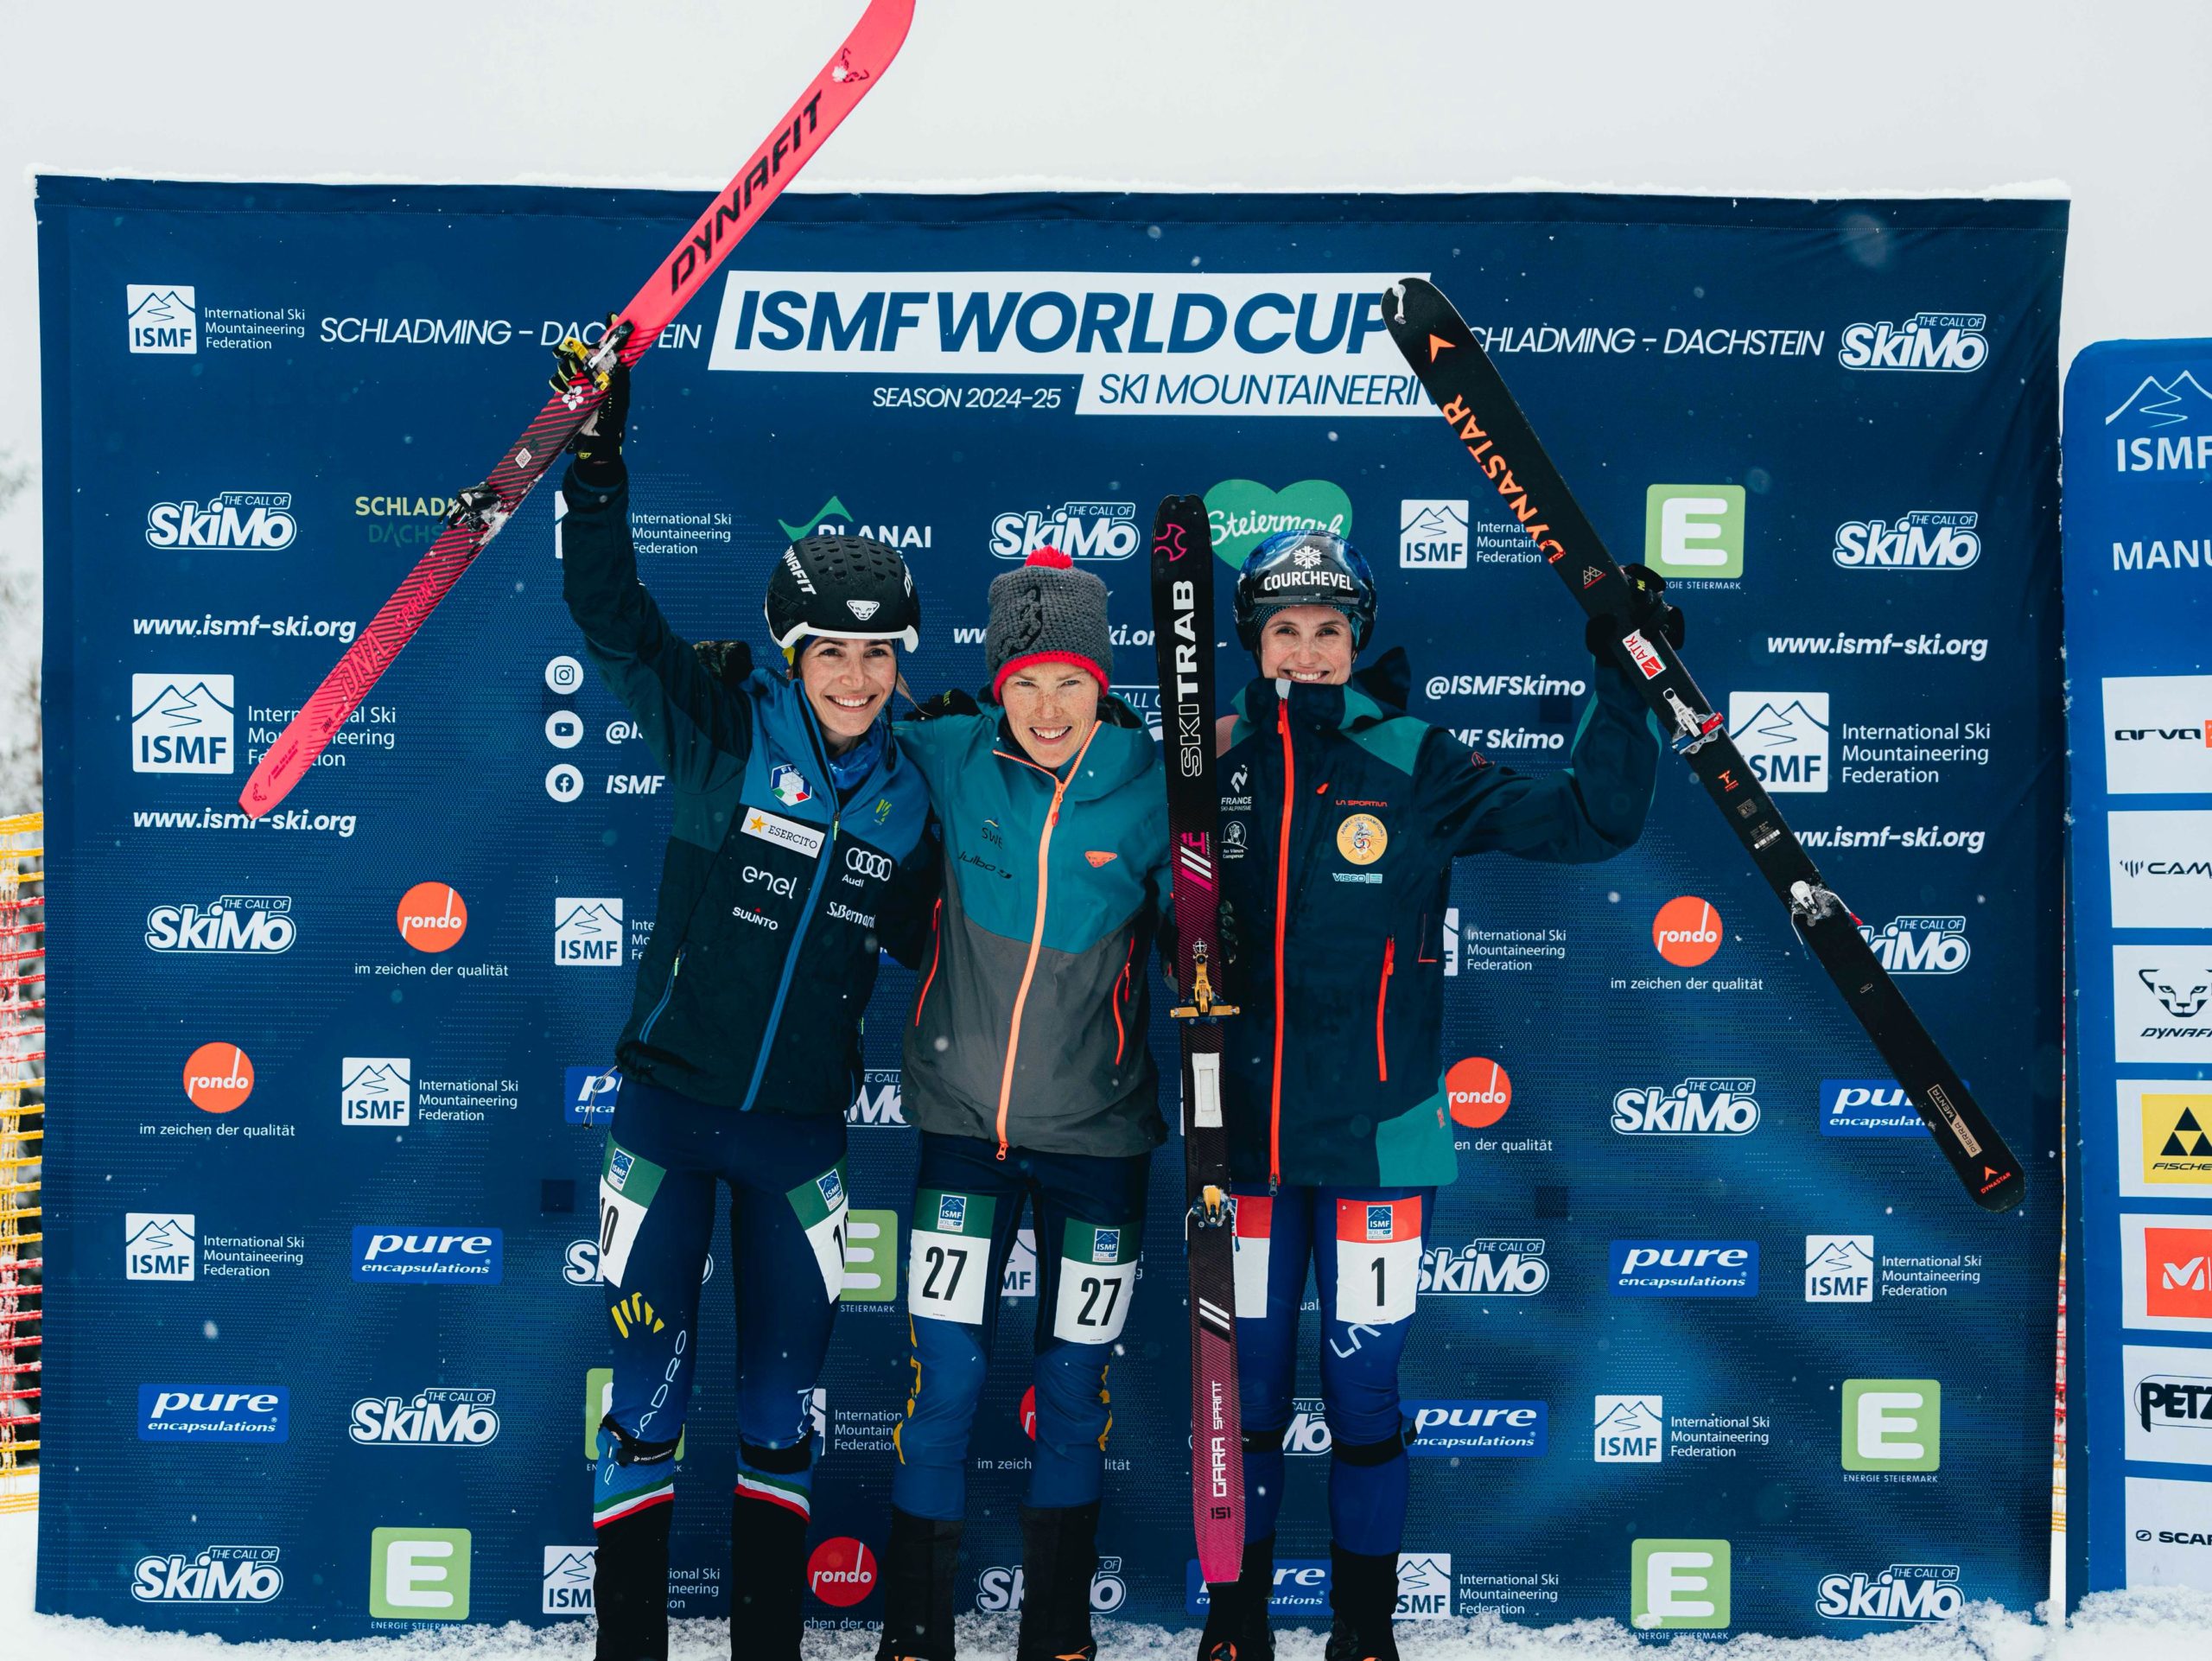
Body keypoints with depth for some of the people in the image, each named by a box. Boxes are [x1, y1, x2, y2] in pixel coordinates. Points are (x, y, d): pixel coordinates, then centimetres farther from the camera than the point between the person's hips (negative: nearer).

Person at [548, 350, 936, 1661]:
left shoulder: (910, 797, 2)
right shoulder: (722, 730, -7)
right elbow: (612, 616, -15)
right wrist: (597, 463, -23)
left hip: (802, 1129, 3)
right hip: (669, 1103, -2)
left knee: (785, 1402, 11)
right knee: (649, 1386, 5)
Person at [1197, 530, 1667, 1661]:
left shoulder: (1415, 767, -4)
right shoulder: (1219, 762, 2)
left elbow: (1592, 816, -5)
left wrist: (1626, 680, -10)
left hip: (1375, 1137, -2)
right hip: (1245, 1135, 2)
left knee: (1362, 1393, 8)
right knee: (1244, 1387, 12)